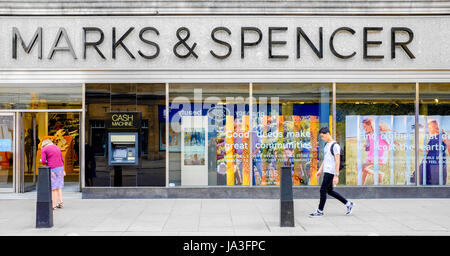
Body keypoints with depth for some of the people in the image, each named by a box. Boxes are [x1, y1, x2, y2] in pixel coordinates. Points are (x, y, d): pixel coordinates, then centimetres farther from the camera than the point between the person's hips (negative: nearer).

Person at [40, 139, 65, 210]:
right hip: (60, 167, 6)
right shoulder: (57, 147, 14)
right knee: (58, 186, 17)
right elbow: (62, 160, 13)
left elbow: (43, 162, -11)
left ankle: (54, 205, 4)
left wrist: (46, 162, 11)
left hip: (52, 169, -6)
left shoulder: (43, 149, -2)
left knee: (53, 188, 1)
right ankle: (60, 202, 13)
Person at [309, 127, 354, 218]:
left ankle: (320, 211, 3)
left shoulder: (335, 145, -13)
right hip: (326, 171, 10)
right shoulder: (327, 145, 16)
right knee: (329, 191, 13)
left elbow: (337, 161, -17)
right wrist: (320, 170, 21)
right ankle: (348, 204, 22)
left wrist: (336, 175, -19)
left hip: (330, 172, -10)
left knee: (323, 190, -6)